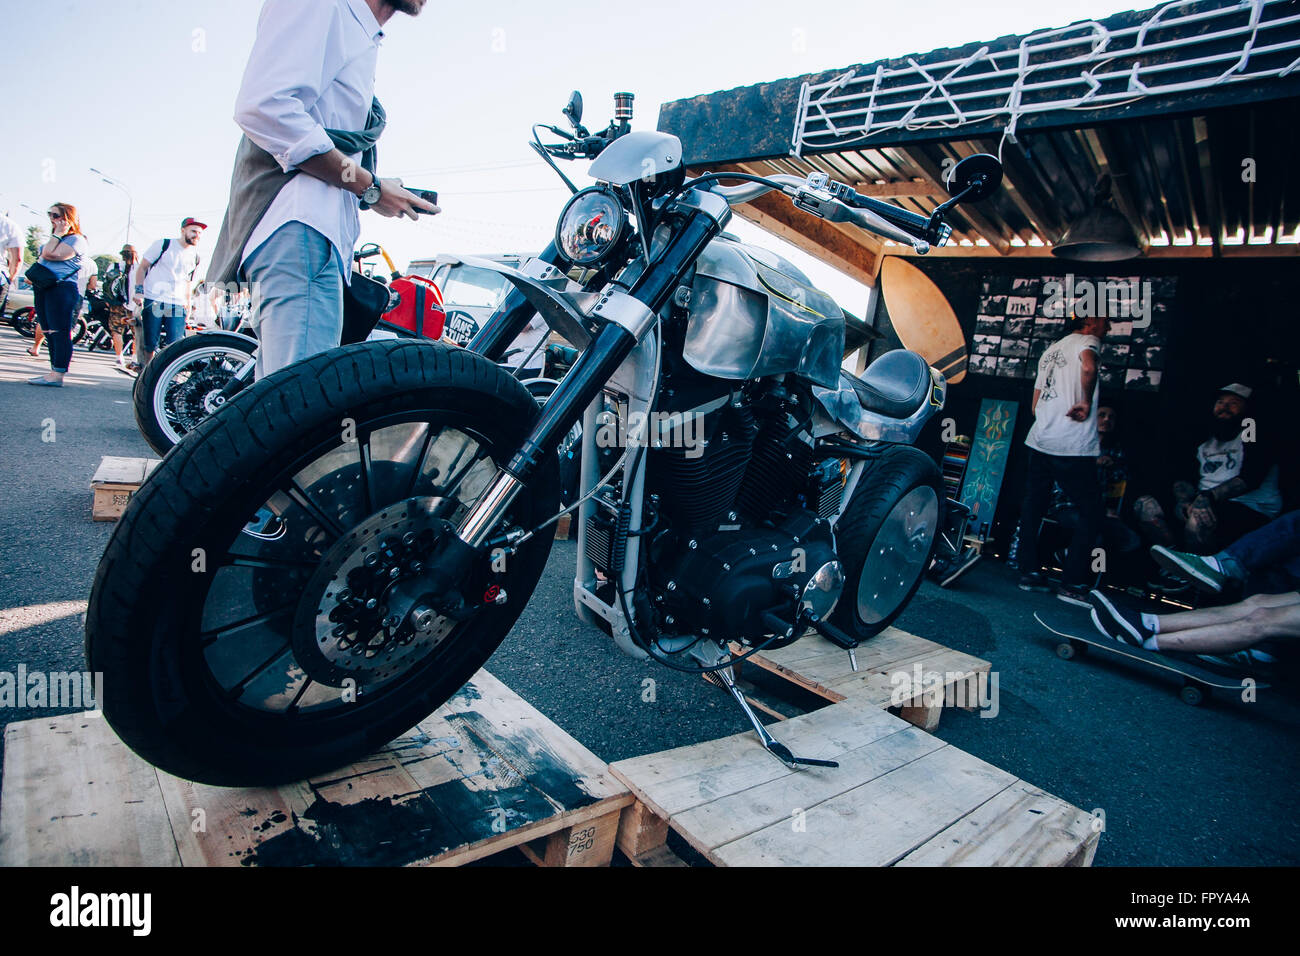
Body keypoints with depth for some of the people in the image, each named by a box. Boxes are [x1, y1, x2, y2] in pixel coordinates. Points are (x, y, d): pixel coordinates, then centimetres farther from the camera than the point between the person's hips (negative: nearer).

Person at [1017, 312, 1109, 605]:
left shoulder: (1051, 350, 22)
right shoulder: (1087, 341, -1)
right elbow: (1088, 367, -28)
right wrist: (1086, 402, -17)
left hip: (1039, 440, 8)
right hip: (1073, 446, -8)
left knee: (1034, 507, 11)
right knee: (1091, 512, -1)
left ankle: (1029, 572, 14)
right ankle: (1072, 583, -3)